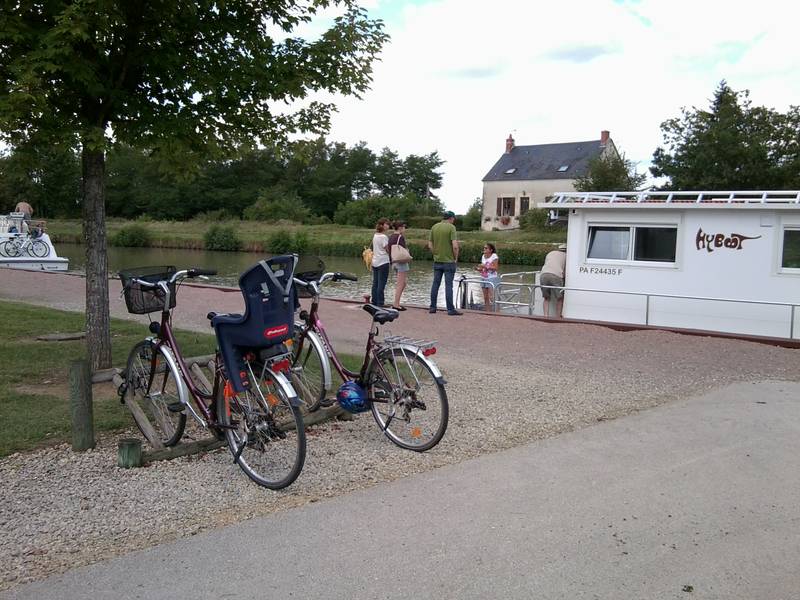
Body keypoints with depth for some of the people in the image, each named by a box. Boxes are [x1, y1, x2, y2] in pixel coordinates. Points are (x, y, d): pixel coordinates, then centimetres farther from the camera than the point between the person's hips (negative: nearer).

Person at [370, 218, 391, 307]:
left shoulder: (375, 236, 10)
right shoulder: (384, 237, -14)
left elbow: (373, 249, 13)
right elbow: (387, 250, -13)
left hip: (375, 262, 8)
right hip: (383, 262, -8)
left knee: (375, 283, 11)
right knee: (381, 284, -4)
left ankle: (374, 302, 16)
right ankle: (380, 303, -3)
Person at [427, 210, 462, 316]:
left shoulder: (434, 227, 6)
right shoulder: (451, 227, -10)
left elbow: (430, 245, 7)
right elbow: (455, 246, -17)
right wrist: (456, 258, -3)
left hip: (437, 261, 5)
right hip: (449, 261, -5)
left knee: (435, 284, 10)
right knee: (448, 285, -3)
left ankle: (432, 307, 13)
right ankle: (451, 309, -1)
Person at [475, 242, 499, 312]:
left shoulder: (494, 256, -8)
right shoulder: (483, 256, 12)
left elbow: (495, 268, -14)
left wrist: (486, 266, -21)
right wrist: (478, 269, 0)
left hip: (492, 278, -7)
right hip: (484, 279, 7)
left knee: (491, 297, -13)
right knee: (485, 298, 6)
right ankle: (486, 312, 9)